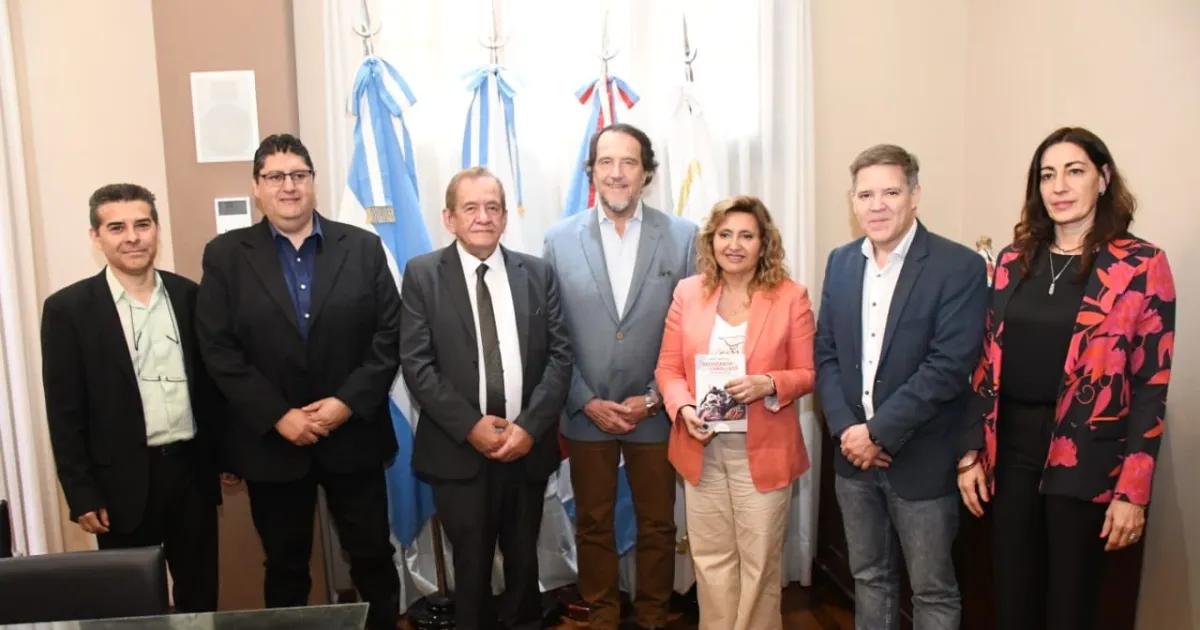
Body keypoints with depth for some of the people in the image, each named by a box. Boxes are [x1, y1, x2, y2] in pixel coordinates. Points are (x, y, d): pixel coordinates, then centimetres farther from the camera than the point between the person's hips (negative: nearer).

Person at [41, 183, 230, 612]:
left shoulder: (190, 296, 3)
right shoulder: (68, 308, -6)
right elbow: (64, 412, -6)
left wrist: (226, 457, 8)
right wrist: (82, 494, -8)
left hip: (192, 469, 3)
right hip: (122, 481, -3)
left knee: (200, 593, 14)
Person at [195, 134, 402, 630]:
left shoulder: (363, 247, 2)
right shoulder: (225, 255, 1)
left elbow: (389, 335, -2)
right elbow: (218, 350, -5)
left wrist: (348, 402, -13)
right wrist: (278, 416, -13)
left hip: (354, 435, 0)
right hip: (271, 441, 0)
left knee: (373, 558, 10)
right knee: (285, 567, 15)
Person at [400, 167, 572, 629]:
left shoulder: (538, 273, 5)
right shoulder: (423, 274, -1)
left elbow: (559, 355, 0)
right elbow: (416, 363, -7)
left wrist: (530, 425, -12)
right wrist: (470, 426, -15)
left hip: (528, 445, 2)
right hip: (458, 449, -2)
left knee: (523, 561, 17)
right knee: (471, 565, 11)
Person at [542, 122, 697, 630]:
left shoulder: (683, 237, -5)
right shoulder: (560, 240, -2)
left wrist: (654, 397, -10)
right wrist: (587, 401, -8)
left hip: (656, 413, 0)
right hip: (586, 413, 1)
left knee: (657, 525, 14)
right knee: (593, 525, 15)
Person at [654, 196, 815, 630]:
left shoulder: (790, 296, -4)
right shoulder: (688, 292, 2)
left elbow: (808, 374, -2)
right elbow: (668, 369, 4)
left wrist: (768, 385, -21)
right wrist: (683, 408, -15)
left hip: (763, 450, -2)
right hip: (702, 449, 2)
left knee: (759, 560, 10)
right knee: (710, 558, 13)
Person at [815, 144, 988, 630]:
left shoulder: (959, 267, -12)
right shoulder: (841, 262, 6)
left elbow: (948, 366, -19)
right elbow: (825, 353, 5)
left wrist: (879, 433, -19)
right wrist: (845, 428, -9)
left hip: (920, 459, -5)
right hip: (854, 454, 5)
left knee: (933, 591, 11)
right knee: (869, 577, 20)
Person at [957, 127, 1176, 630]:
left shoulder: (1142, 265, -6)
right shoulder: (1014, 261, 6)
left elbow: (1151, 386, -7)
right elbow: (988, 365, 8)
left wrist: (1133, 491, -10)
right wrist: (971, 453, 4)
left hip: (1086, 461, -3)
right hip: (1011, 452, 4)